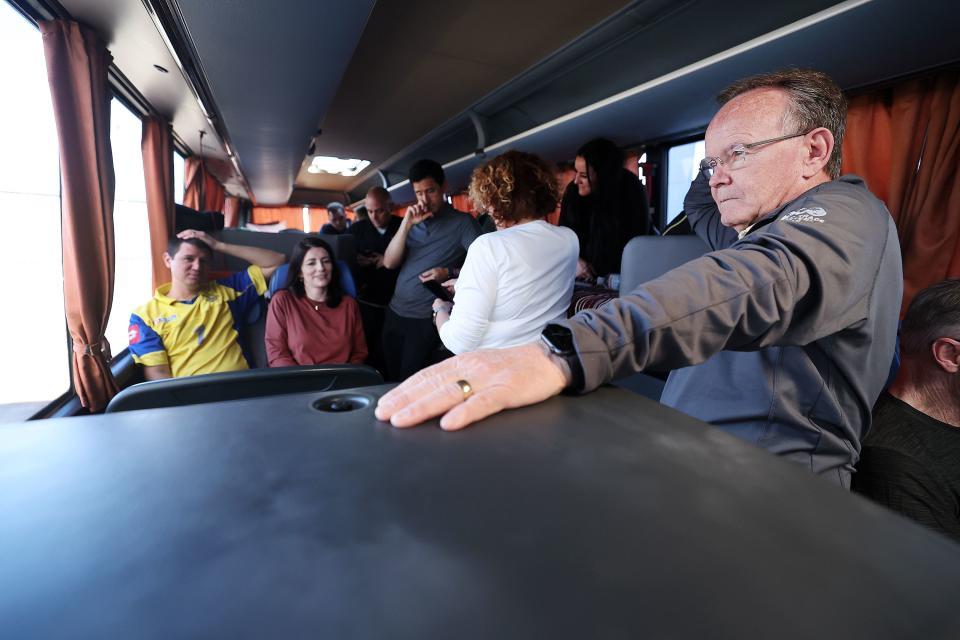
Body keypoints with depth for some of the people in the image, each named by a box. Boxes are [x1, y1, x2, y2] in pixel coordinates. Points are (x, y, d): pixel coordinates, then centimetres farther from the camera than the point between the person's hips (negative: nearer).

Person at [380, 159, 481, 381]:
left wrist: (450, 273, -26)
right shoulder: (413, 222, 10)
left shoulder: (462, 222, -7)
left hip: (426, 318, -6)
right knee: (390, 379, 16)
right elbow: (389, 262, 1)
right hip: (395, 313, 6)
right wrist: (406, 223, -8)